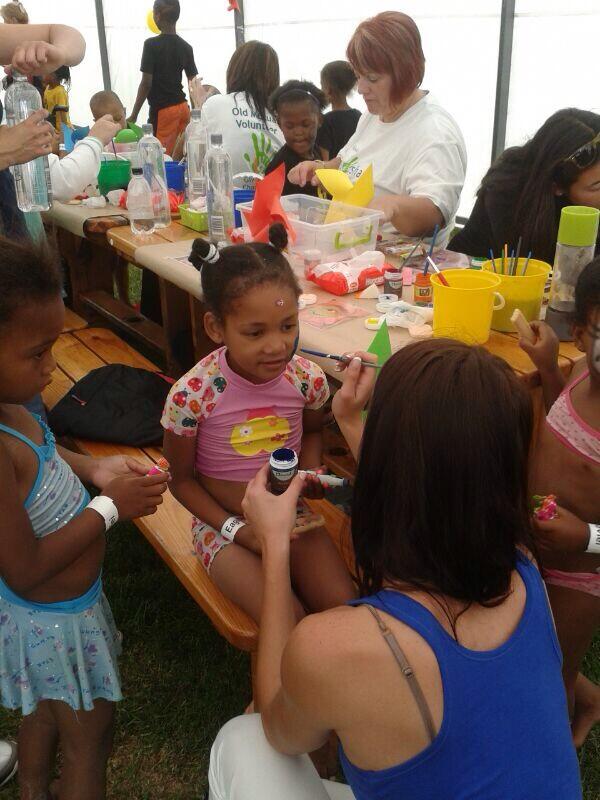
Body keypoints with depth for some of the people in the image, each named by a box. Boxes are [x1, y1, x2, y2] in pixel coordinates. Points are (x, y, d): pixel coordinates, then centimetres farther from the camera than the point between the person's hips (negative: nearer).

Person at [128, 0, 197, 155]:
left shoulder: (152, 44, -10)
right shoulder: (186, 47, 7)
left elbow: (146, 83, -13)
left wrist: (133, 115, -7)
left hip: (162, 109, -6)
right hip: (183, 107, 6)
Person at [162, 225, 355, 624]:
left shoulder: (307, 379, -13)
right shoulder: (190, 396, -22)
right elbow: (183, 479, -8)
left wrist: (311, 470, -9)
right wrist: (239, 530, -16)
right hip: (224, 523, -3)